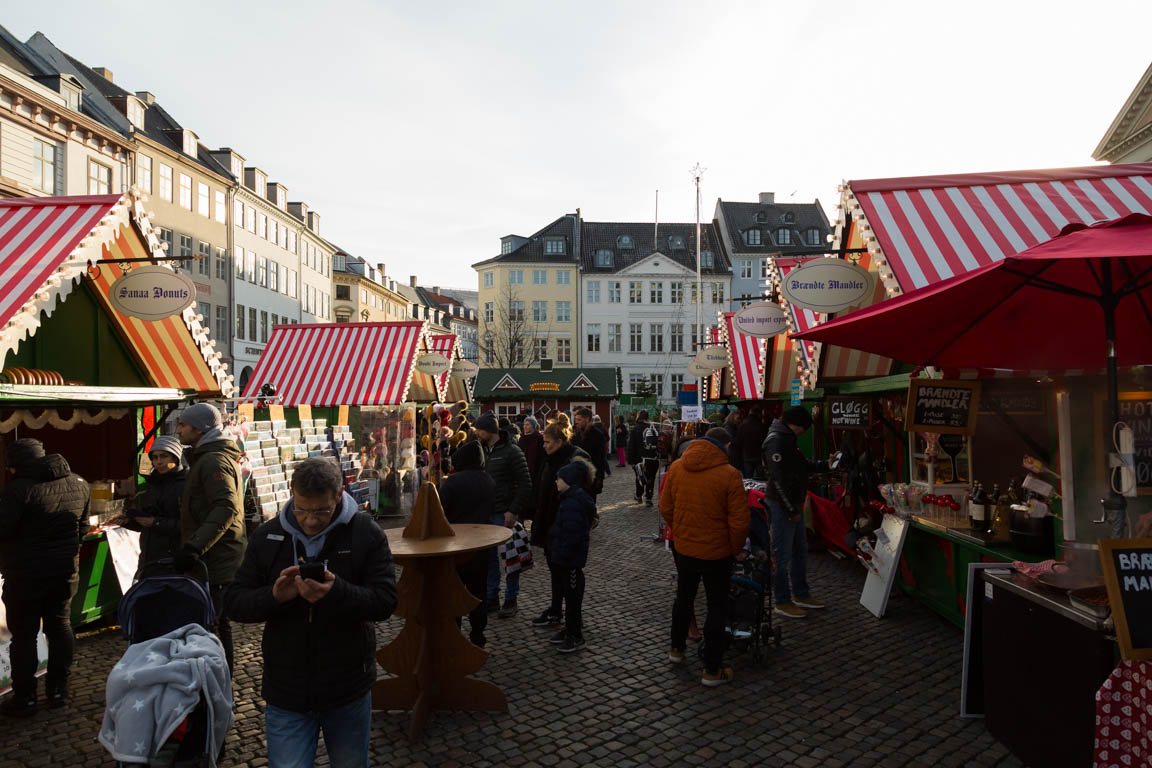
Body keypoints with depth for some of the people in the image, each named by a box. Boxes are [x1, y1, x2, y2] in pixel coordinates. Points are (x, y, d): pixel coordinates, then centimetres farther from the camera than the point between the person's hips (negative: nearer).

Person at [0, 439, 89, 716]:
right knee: (60, 625, 15)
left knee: (23, 634, 6)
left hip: (25, 574, -6)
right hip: (66, 570, 6)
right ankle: (58, 689, 22)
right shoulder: (78, 484, 2)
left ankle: (24, 698, 15)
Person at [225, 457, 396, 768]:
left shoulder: (366, 533, -9)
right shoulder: (267, 536, -2)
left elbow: (385, 601, -15)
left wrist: (336, 592, -32)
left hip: (349, 692, 0)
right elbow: (234, 603, -1)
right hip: (286, 693, 1)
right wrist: (274, 596, -22)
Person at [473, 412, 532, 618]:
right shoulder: (482, 451, 11)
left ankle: (511, 600, 14)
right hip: (486, 514, 7)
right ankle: (492, 598, 23)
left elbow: (525, 485, -13)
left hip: (504, 515, -7)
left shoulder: (511, 451, -11)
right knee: (489, 557, 12)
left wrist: (513, 511, -18)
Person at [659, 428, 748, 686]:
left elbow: (665, 508, 3)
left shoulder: (676, 468, -4)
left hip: (683, 547, 5)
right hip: (716, 552, -5)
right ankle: (712, 670, 17)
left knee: (683, 598, 25)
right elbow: (738, 521, -16)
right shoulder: (729, 475, -18)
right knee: (717, 608, 9)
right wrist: (737, 548, 0)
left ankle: (677, 649, 41)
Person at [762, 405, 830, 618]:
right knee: (782, 554, -1)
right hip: (781, 505, -11)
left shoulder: (787, 439, 15)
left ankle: (800, 594, 32)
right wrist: (791, 510, -22)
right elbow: (777, 478, -24)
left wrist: (825, 465, 10)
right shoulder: (776, 440, -19)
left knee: (800, 549, 19)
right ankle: (782, 602, 9)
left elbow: (801, 465, 24)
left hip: (793, 504, 11)